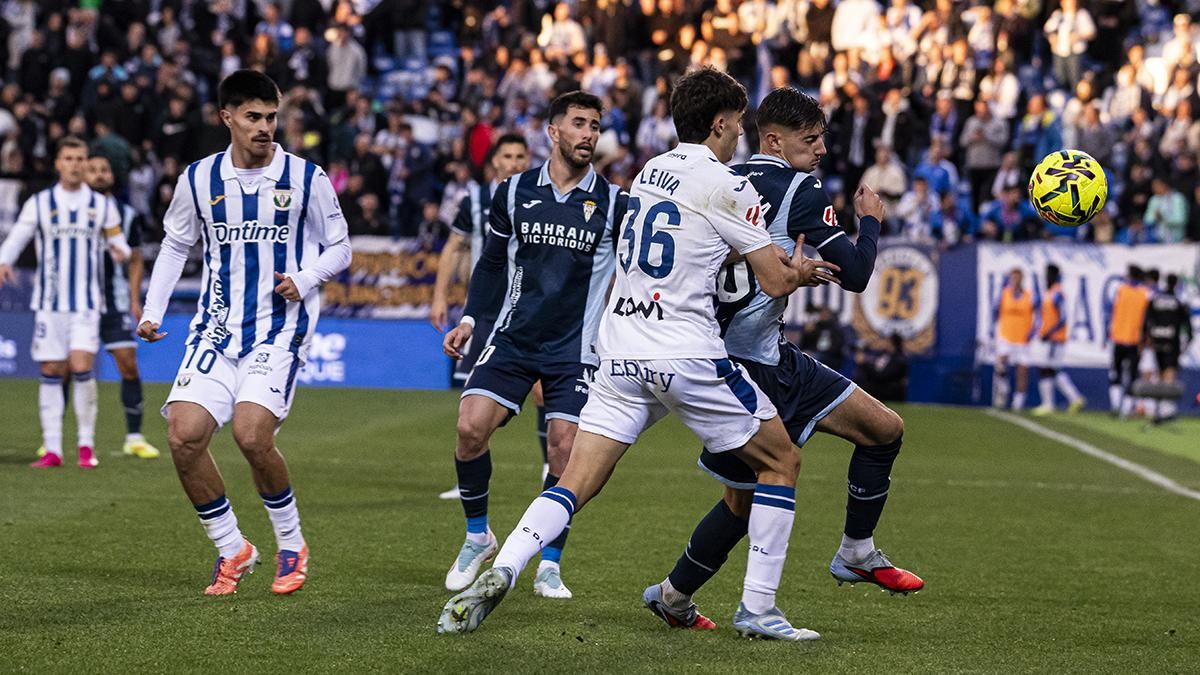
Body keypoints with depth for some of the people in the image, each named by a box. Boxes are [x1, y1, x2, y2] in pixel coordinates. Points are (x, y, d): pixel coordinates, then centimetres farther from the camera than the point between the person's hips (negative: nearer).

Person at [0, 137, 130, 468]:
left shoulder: (102, 205, 6)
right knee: (51, 372, 1)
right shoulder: (39, 203, 5)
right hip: (49, 301, 1)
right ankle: (52, 449, 7)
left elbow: (117, 242, 10)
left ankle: (87, 444, -2)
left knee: (81, 367, -15)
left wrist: (120, 251, -14)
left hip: (86, 303, -1)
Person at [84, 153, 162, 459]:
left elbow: (135, 261, 13)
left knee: (128, 364, -7)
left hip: (115, 299, 1)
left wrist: (135, 300, 4)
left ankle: (134, 438, 0)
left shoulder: (127, 215, 6)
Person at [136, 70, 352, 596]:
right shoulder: (198, 179, 4)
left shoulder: (306, 177, -2)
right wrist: (153, 310, 10)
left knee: (251, 433, -22)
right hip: (216, 329, 4)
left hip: (280, 329, -3)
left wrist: (306, 278, -13)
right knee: (183, 435, -13)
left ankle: (292, 545, 2)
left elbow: (339, 247, 7)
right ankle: (231, 549, 7)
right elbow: (175, 244, 19)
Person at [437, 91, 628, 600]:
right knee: (470, 428, -14)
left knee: (564, 453, -10)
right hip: (513, 335, 1)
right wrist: (470, 318, 8)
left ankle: (550, 566, 7)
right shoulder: (515, 192, 4)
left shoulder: (613, 202, -1)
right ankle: (477, 536, 9)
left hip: (574, 348, -1)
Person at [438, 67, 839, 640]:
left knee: (575, 485, 2)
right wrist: (797, 274, 20)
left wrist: (787, 264, 32)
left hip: (620, 352, 6)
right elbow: (775, 282, -3)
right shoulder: (726, 186, -6)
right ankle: (757, 608, 6)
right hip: (687, 355, -6)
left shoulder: (651, 171, 16)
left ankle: (501, 572, -22)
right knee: (782, 461, 11)